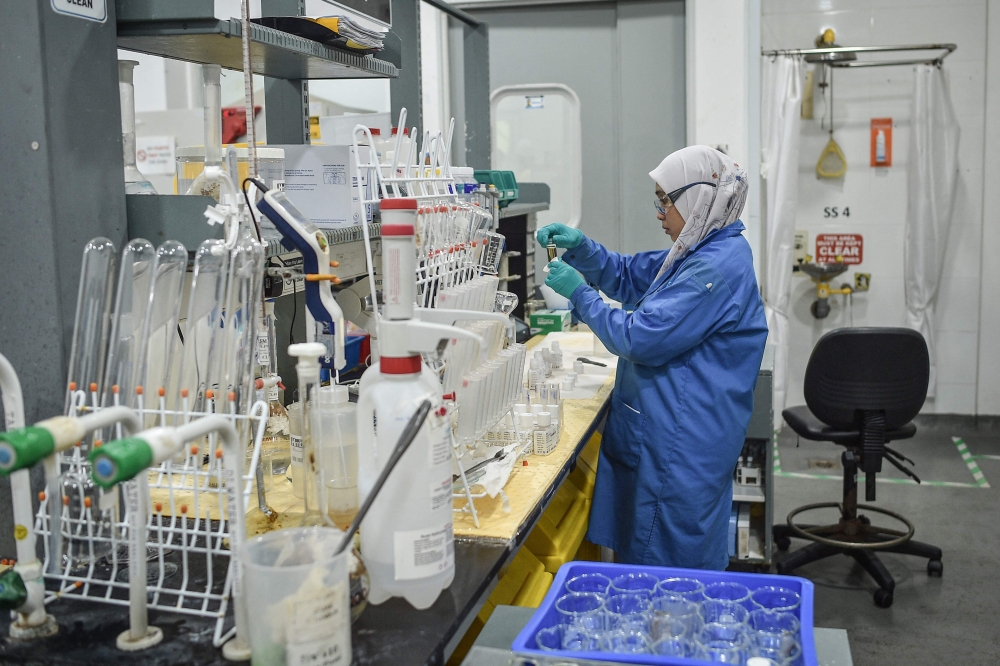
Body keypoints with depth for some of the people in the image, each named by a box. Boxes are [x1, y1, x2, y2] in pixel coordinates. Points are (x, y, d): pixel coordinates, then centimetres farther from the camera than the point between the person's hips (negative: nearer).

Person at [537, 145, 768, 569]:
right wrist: (579, 246, 3)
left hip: (685, 442, -10)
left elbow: (640, 339, -23)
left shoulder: (718, 268, -21)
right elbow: (628, 276, 19)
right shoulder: (699, 253, 11)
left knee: (663, 566, 1)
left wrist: (579, 293, -13)